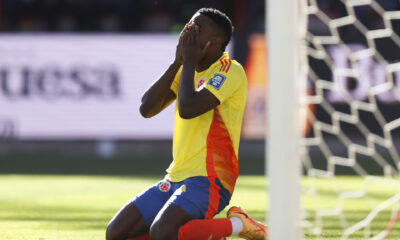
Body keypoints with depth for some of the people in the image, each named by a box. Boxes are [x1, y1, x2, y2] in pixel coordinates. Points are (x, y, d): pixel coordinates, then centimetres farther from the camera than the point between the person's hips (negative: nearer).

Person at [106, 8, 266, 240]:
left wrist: (190, 61, -10)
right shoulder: (189, 70, 15)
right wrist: (178, 62, 0)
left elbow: (188, 109, -23)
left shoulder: (231, 71, -10)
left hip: (209, 180, -8)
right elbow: (147, 109, 5)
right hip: (176, 177, 8)